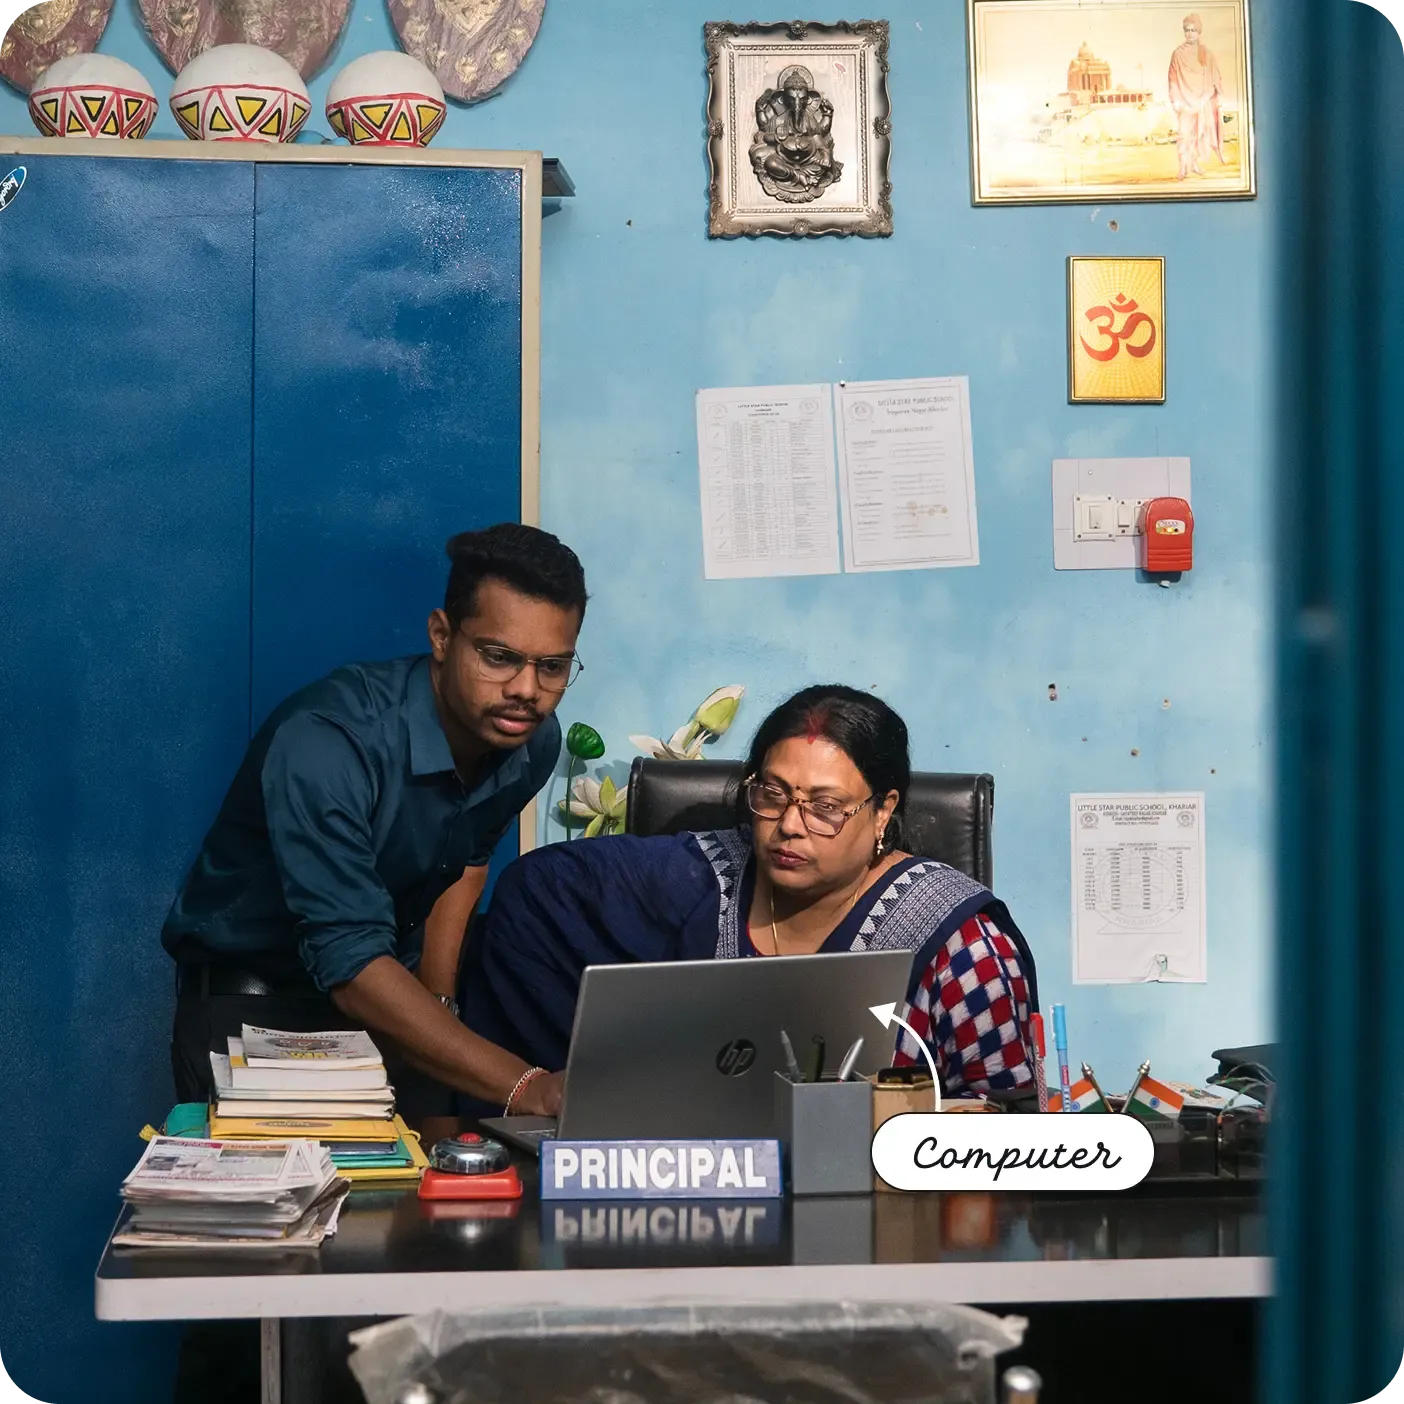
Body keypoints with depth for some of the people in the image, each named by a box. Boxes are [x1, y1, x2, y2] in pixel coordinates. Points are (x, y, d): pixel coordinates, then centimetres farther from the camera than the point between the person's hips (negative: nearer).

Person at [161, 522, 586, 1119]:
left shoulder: (531, 741, -7)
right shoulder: (324, 741, -30)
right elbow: (351, 965, -36)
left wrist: (436, 1000, 2)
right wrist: (523, 1087, -44)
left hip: (390, 988, 6)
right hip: (250, 1004, -5)